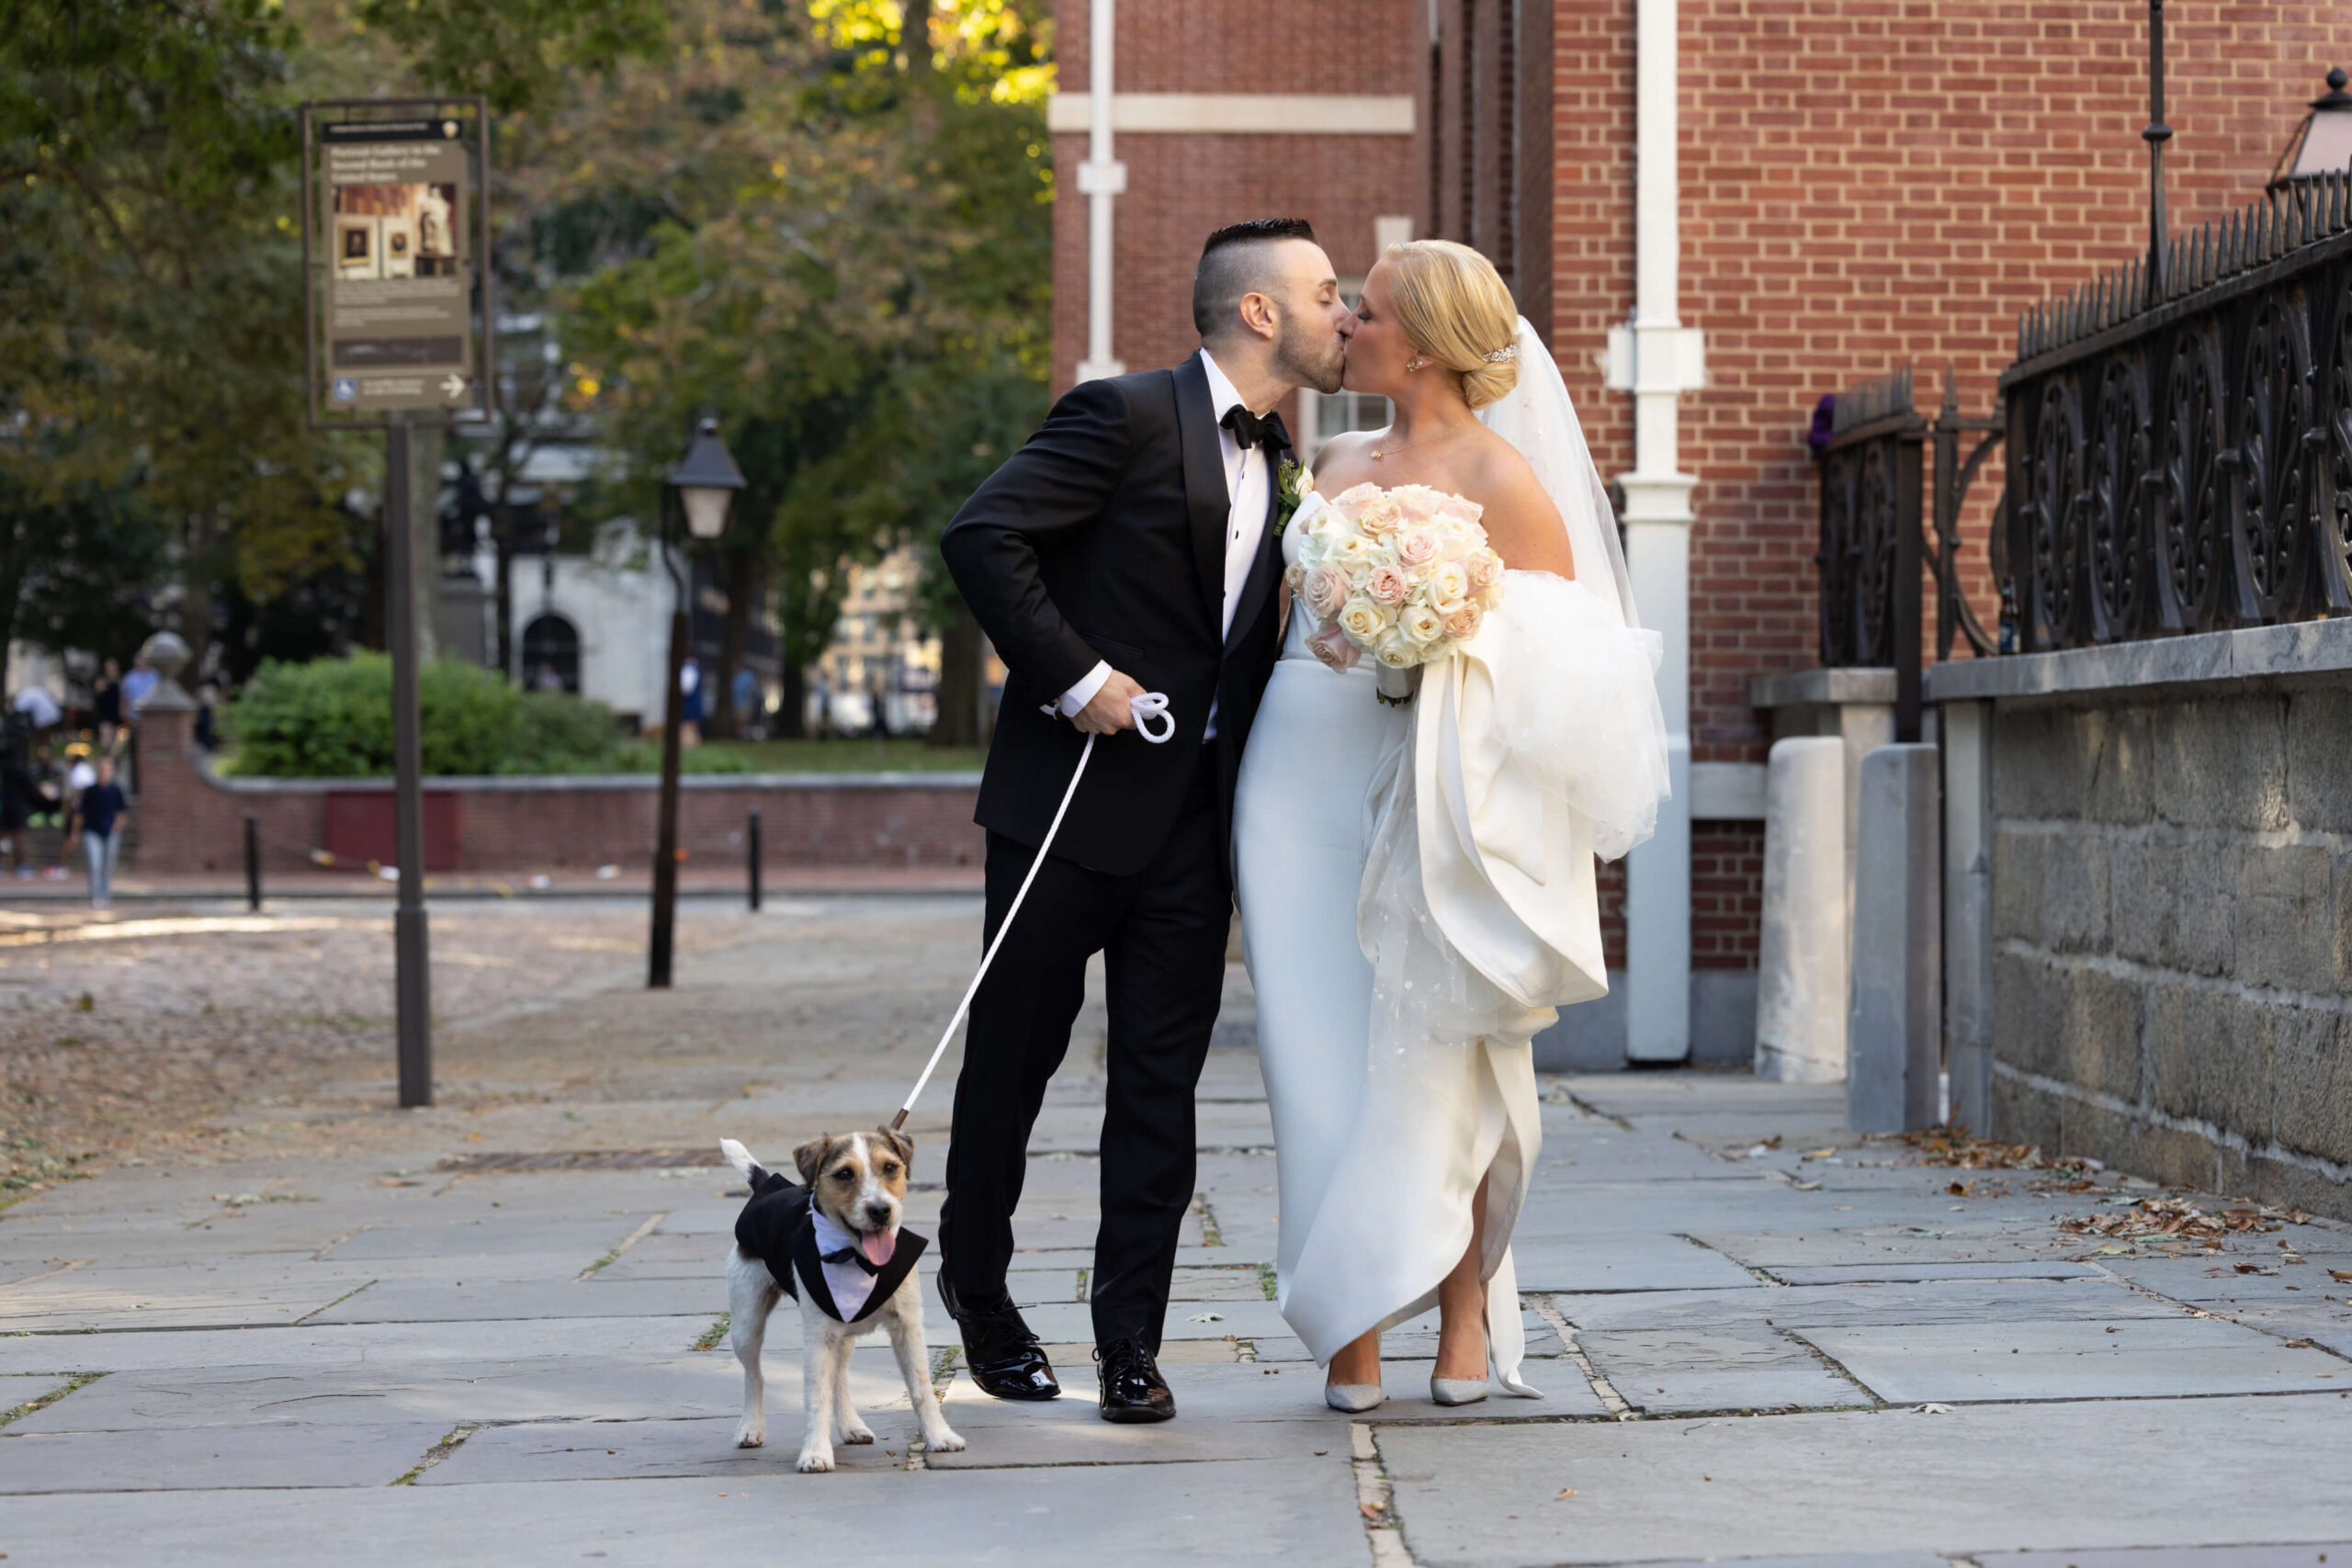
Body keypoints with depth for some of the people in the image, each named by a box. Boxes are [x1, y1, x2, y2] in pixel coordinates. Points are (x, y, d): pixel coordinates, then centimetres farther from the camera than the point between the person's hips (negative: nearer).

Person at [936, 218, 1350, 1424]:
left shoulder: (1277, 462, 14)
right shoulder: (1126, 416, -10)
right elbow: (981, 535, -16)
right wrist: (1076, 678, -19)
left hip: (1193, 814, 6)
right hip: (1073, 789, -6)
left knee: (1162, 1085, 2)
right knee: (1016, 1054, 8)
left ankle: (1130, 1344, 6)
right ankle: (977, 1284, 27)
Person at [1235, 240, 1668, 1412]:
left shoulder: (1499, 474, -2)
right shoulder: (1336, 464, 17)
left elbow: (1566, 653, -5)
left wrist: (1448, 640, -17)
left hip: (1428, 787, -5)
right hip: (1303, 774, 5)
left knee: (1428, 1051, -4)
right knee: (1319, 1046, 0)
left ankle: (1464, 1310, 10)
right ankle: (1350, 1329, 4)